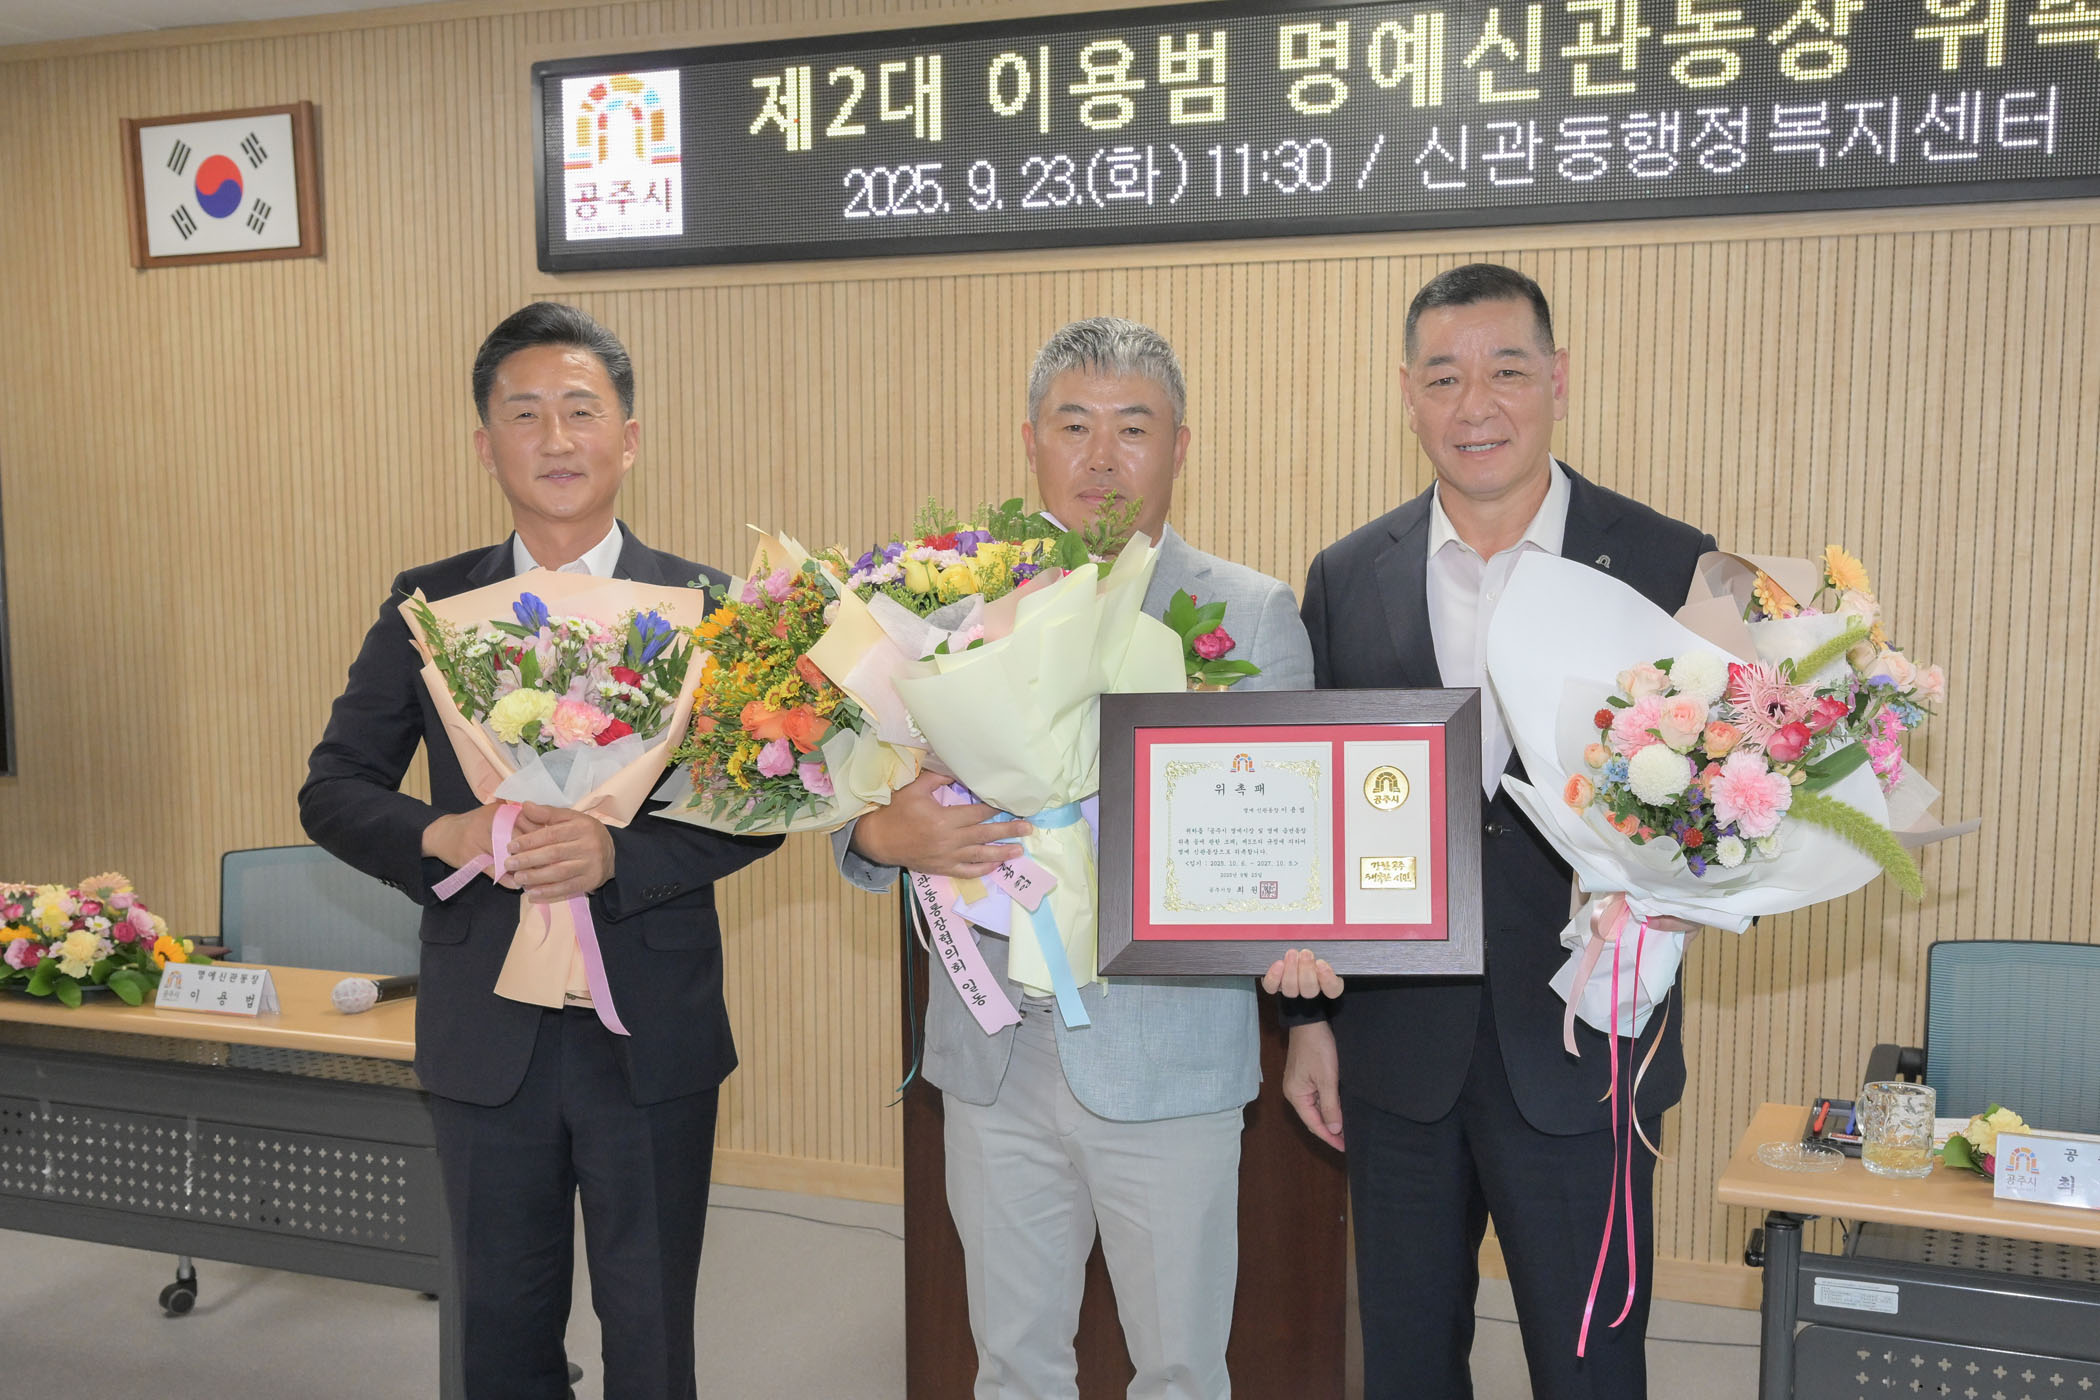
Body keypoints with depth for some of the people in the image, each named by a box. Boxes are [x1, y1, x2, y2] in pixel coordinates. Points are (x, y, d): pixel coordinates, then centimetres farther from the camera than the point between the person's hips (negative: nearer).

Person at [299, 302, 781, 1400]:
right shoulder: (427, 605, 1)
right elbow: (333, 788, 4)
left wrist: (619, 853, -22)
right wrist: (444, 837, -16)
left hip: (650, 1032, -2)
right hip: (486, 1031, 2)